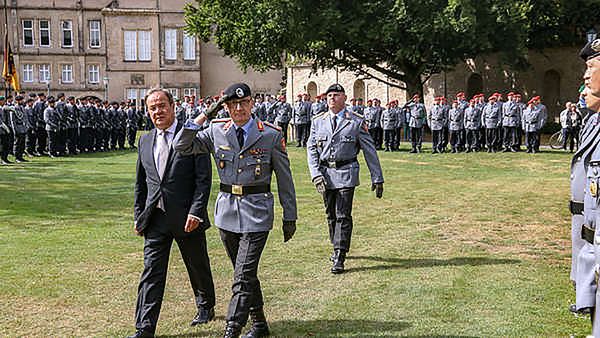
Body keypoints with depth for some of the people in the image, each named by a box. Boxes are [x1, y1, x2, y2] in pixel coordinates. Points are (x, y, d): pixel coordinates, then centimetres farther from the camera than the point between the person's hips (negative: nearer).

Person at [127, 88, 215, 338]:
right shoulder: (145, 142, 11)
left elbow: (203, 179, -10)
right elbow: (140, 184, 17)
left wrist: (196, 212, -18)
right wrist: (138, 216, 12)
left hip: (186, 217, -3)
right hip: (155, 219, 4)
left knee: (198, 267, 14)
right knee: (151, 273, 0)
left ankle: (206, 306, 39)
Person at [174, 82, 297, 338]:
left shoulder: (271, 135, -4)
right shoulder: (216, 131, 4)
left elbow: (284, 178, 1)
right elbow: (182, 147, 0)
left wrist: (290, 217, 2)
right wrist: (201, 118, -9)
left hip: (256, 212, -4)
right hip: (227, 210, 4)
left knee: (243, 277, -9)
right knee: (245, 273, 16)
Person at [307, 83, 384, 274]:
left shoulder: (357, 122, -1)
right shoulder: (318, 122, 7)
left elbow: (369, 150, 1)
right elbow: (311, 149, 5)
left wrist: (377, 178, 0)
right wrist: (316, 174, -9)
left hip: (346, 173, -3)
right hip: (325, 174, 4)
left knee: (343, 215, -7)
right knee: (331, 215, 14)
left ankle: (339, 258, -3)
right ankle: (337, 248, 33)